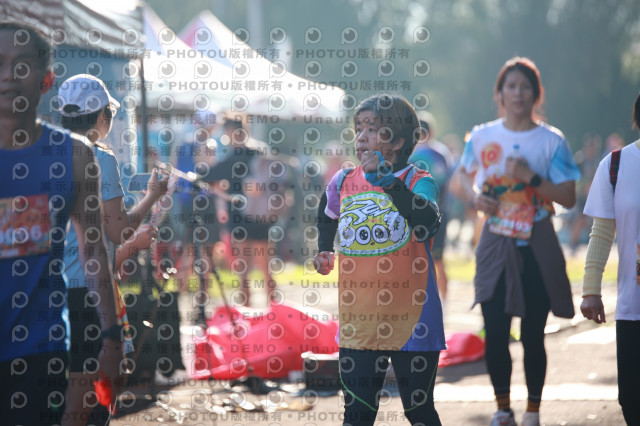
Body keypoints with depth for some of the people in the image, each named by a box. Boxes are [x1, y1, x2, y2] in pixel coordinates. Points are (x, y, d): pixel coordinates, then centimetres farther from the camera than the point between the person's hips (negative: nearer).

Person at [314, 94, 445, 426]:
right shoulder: (343, 183, 5)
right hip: (358, 323, 4)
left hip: (411, 322, -4)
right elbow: (327, 216, 29)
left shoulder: (417, 182, -9)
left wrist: (386, 180, -37)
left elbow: (428, 222, -32)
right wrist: (324, 250, 12)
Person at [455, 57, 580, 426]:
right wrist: (474, 195, -1)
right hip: (496, 244, 2)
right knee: (495, 332, 0)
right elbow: (463, 173, 20)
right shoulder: (482, 136, 3)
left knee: (533, 336, 1)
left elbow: (569, 197, -7)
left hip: (537, 248, -2)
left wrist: (532, 178, -20)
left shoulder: (551, 141, -4)